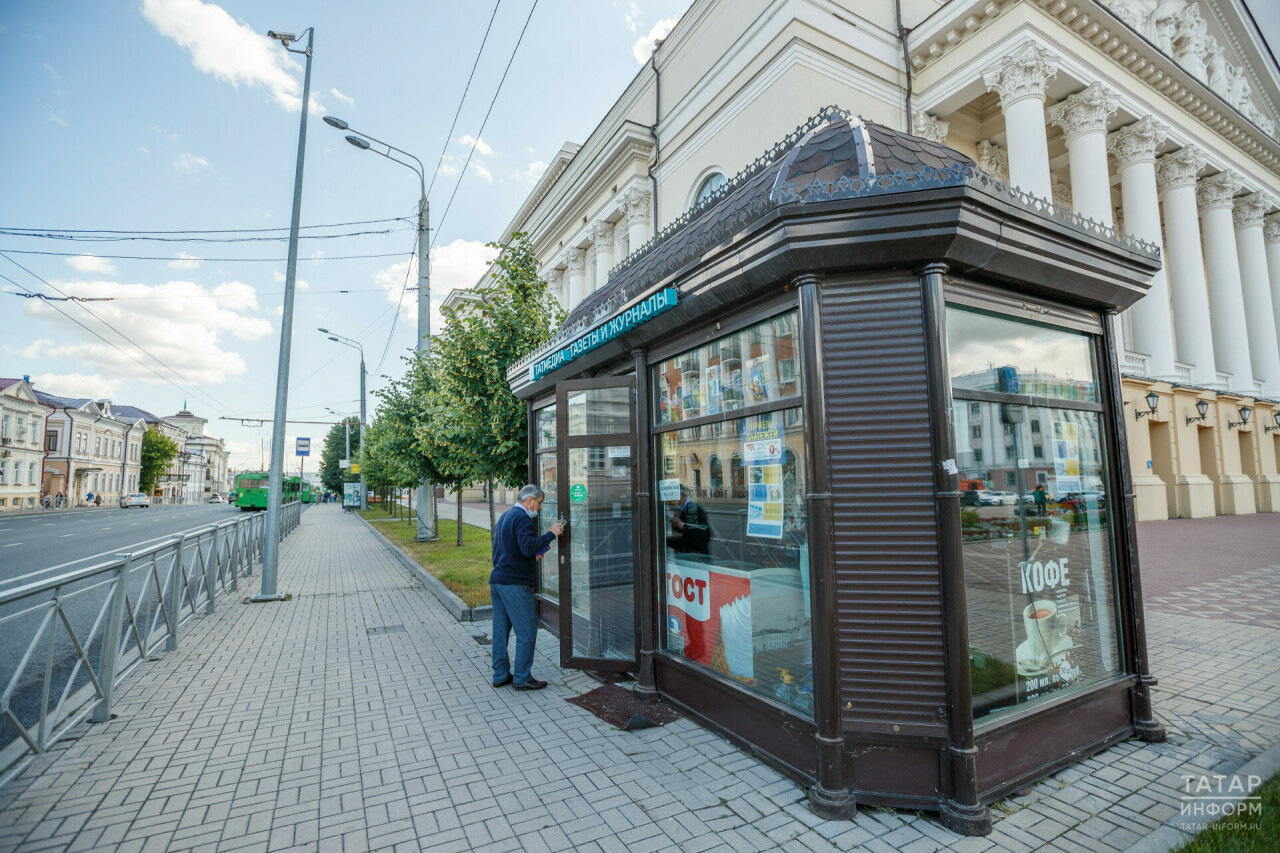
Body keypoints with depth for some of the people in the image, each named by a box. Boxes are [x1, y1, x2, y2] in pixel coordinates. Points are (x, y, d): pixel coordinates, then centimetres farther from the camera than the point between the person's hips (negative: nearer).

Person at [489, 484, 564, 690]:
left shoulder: (505, 516, 19)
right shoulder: (522, 518, -13)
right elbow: (528, 547, -26)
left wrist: (532, 557, 21)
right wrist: (551, 533, -19)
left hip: (497, 581, 10)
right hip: (516, 584, -10)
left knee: (501, 630, 14)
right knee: (527, 631, -1)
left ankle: (501, 675, 23)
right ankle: (522, 678, 5)